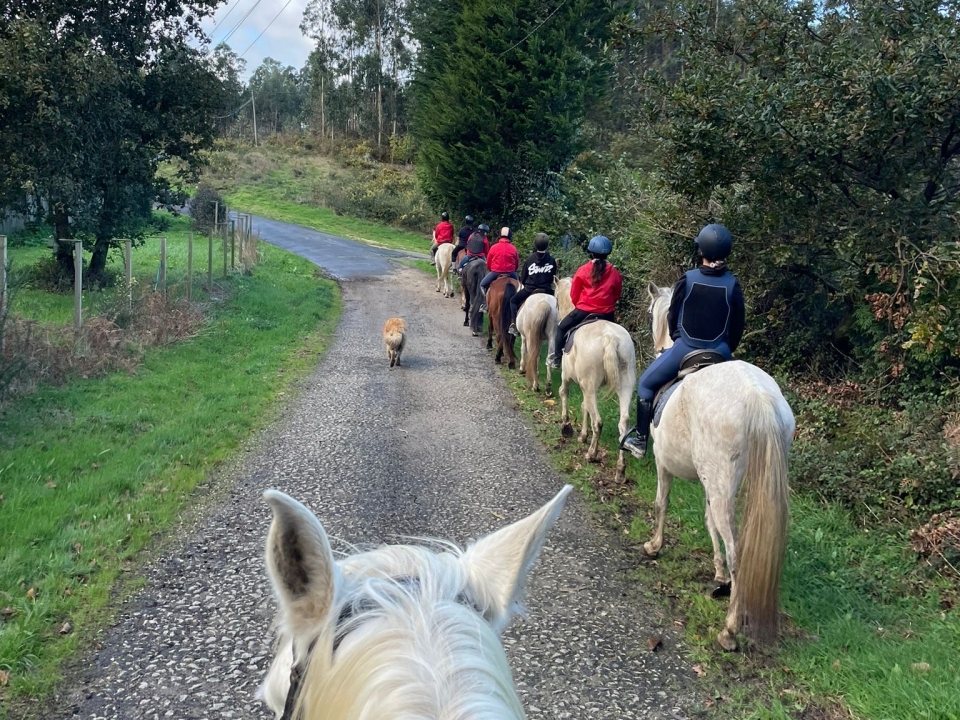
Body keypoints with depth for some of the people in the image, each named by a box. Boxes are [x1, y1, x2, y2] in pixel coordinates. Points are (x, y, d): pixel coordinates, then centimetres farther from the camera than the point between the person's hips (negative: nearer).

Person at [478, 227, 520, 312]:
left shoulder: (494, 247, -2)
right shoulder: (513, 249, 0)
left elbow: (488, 263, 5)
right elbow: (517, 264, 8)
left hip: (495, 272, -1)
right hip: (511, 273, 2)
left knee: (482, 284, 18)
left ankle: (485, 303, 8)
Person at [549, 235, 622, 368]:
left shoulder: (583, 270, -7)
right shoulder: (614, 273, -1)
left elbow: (574, 295, 1)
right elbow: (617, 294, 10)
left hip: (583, 310, -2)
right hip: (607, 313, 2)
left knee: (563, 327, 20)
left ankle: (557, 357, 22)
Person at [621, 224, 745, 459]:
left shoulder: (688, 279, -10)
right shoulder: (732, 285, -6)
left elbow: (673, 316, 1)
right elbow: (737, 327, 2)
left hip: (685, 349, -2)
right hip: (720, 352, 2)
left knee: (646, 383, 18)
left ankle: (640, 440, 19)